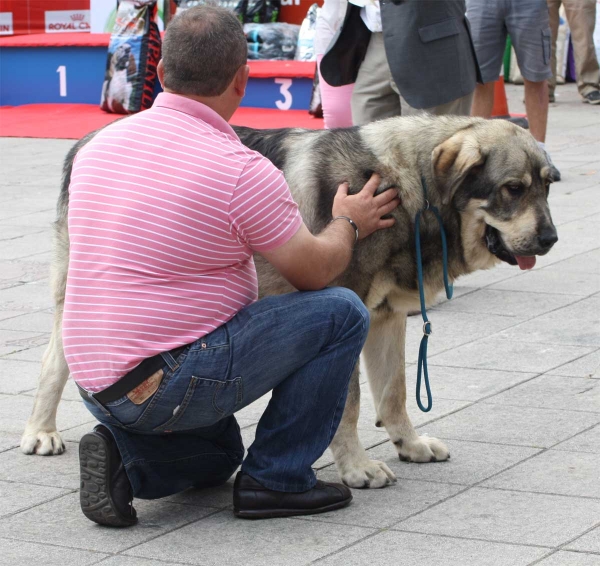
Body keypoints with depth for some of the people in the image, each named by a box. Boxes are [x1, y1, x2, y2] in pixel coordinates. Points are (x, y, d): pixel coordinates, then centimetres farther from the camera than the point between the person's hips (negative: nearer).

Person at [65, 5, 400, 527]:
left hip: (98, 388, 8)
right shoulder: (240, 170, -17)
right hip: (169, 382, -8)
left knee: (216, 456, 35)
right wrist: (348, 224, 18)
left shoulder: (99, 146, 6)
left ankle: (122, 458, 5)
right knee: (341, 311, 0)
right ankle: (276, 479, 3)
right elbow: (314, 271, -4)